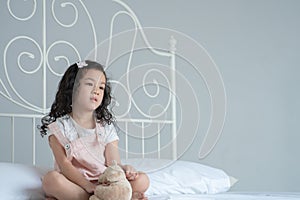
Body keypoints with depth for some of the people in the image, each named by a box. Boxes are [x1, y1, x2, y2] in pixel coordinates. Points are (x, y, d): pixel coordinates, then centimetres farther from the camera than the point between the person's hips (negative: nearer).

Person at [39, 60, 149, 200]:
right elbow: (65, 165, -9)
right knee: (51, 179, -35)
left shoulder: (106, 127, 12)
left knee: (142, 180, -18)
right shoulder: (59, 127, 2)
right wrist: (89, 186, -24)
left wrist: (124, 169, -25)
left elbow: (113, 164, 1)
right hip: (75, 185, -3)